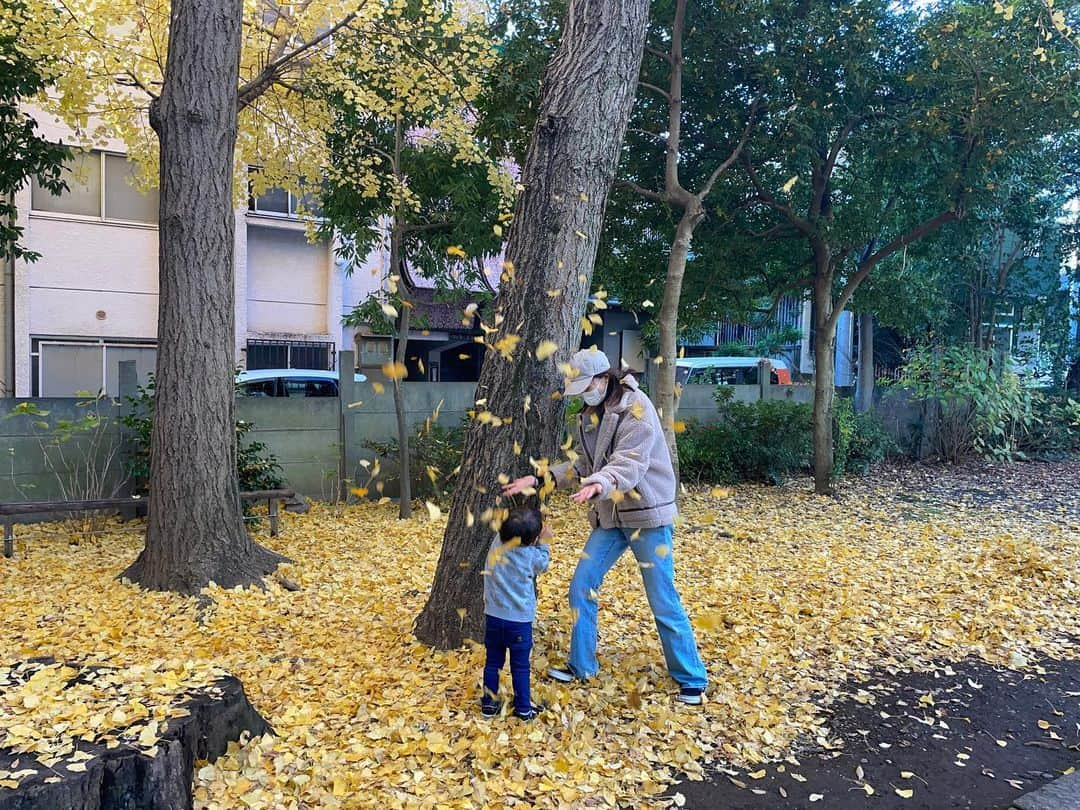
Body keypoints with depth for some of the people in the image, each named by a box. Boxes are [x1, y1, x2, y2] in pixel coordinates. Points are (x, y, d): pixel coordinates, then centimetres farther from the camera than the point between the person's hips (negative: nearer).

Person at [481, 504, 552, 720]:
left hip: (493, 617, 3)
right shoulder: (530, 554, -16)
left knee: (493, 662, 15)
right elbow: (543, 565, 6)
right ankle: (523, 708, 19)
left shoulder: (497, 542, -9)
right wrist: (544, 542, 15)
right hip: (520, 620, -3)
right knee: (520, 666, 10)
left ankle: (489, 704, 23)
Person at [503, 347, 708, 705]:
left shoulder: (636, 407, -17)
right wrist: (537, 479, 3)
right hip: (610, 515, 7)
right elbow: (583, 464, 12)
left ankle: (691, 678, 16)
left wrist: (598, 484, -46)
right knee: (581, 586, 5)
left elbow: (630, 463, -27)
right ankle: (581, 666, 21)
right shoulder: (590, 415, 7)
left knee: (663, 600, -1)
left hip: (647, 514, -7)